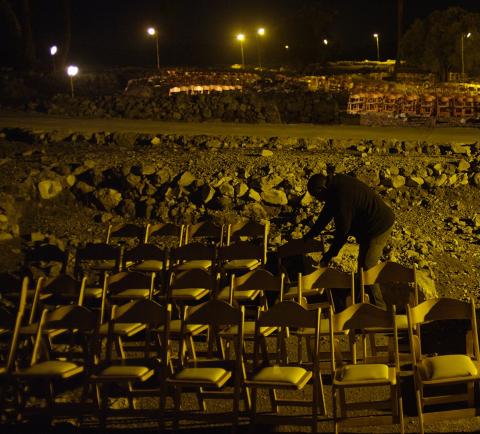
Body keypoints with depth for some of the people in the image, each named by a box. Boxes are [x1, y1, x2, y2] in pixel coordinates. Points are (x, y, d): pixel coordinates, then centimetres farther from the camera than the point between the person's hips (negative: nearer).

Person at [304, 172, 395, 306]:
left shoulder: (342, 197, -29)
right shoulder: (336, 183, 1)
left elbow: (342, 230, -21)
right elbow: (326, 214, 14)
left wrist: (330, 254, -10)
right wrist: (309, 235, 19)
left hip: (379, 226, -10)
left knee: (366, 268, -7)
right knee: (363, 264, 19)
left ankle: (377, 305, 4)